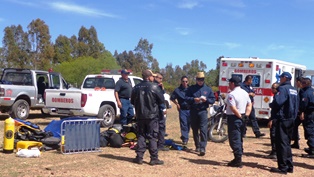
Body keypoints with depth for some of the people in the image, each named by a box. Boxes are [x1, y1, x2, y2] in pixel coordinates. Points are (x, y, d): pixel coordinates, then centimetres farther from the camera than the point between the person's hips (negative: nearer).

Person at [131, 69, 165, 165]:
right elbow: (162, 100, -7)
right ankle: (154, 158, 2)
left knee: (141, 136, 11)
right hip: (152, 115, -4)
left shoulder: (137, 87, 2)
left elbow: (132, 101, 9)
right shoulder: (154, 87, -12)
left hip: (140, 115, 4)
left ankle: (139, 157, 10)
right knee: (152, 137, 1)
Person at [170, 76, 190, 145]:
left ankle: (184, 136, 31)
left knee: (189, 124, 11)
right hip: (182, 110, -2)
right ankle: (185, 139, -2)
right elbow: (172, 98, 14)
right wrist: (177, 104, 5)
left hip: (190, 109, 2)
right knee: (183, 124, -6)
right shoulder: (177, 90, 2)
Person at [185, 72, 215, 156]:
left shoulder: (208, 89, 9)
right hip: (193, 111, 2)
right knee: (195, 130, 10)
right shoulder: (191, 88, 8)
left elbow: (213, 100, 7)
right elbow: (186, 98, 1)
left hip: (203, 111, -2)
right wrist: (194, 99, -16)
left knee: (203, 130, -13)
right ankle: (197, 146, 24)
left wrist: (206, 100, -12)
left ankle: (202, 147, -16)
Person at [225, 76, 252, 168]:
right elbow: (249, 105, 13)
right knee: (239, 139, 16)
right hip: (242, 118, 9)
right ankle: (238, 158, 23)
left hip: (234, 118, -8)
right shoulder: (245, 93, 10)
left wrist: (240, 116, -14)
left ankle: (238, 161, -2)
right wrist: (246, 115, 6)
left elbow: (233, 108, -25)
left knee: (234, 140, -3)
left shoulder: (231, 94, -17)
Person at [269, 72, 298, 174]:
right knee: (287, 143, 17)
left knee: (281, 143, -4)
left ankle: (282, 168, -1)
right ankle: (289, 166, 21)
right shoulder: (294, 90, 15)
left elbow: (277, 102, -24)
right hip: (291, 119, 9)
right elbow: (297, 105, 19)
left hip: (283, 119, -9)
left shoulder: (283, 88, -14)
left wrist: (271, 105, -5)